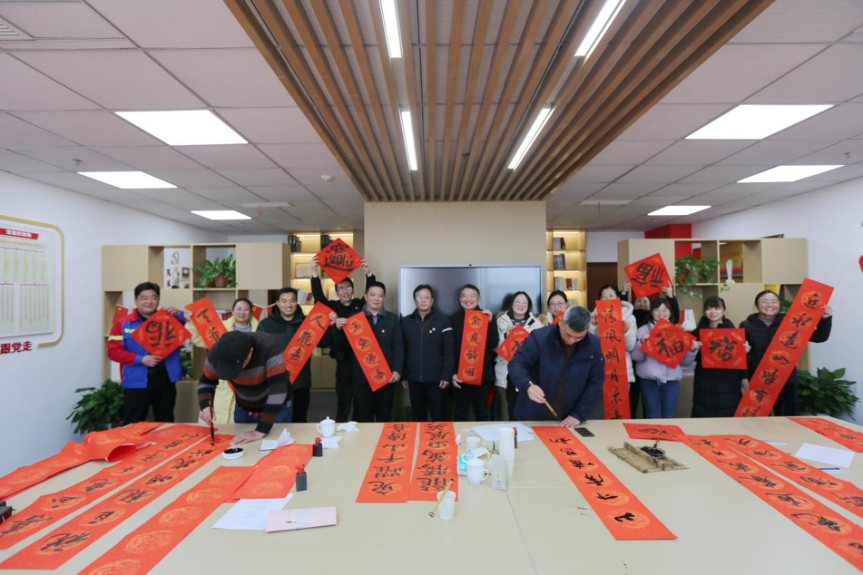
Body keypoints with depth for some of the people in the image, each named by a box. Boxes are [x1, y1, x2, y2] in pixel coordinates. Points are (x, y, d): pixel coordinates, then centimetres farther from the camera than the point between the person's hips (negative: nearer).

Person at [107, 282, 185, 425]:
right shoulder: (123, 323, 0)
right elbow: (113, 351, -6)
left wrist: (178, 314, -16)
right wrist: (140, 359, -17)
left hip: (165, 380, 3)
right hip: (137, 382, -2)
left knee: (166, 424, 15)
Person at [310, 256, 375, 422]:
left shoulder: (360, 304, 6)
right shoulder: (333, 306, 3)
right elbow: (318, 296, -11)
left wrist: (369, 274, -23)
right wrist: (315, 273, -24)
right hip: (344, 359, -1)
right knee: (343, 401, 10)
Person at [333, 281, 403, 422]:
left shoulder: (392, 319, 7)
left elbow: (398, 346, 4)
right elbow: (342, 345, 1)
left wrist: (397, 370, -7)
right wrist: (339, 329, -17)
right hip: (361, 377, -1)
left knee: (384, 417, 11)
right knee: (362, 418, 8)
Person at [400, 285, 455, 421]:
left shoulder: (443, 321, -1)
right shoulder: (405, 322, 6)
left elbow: (449, 351, -4)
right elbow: (402, 351, 6)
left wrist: (447, 375, -10)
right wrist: (403, 376, 5)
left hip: (436, 379, -2)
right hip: (413, 379, 2)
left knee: (438, 417, 6)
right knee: (418, 417, 14)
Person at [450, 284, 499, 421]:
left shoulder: (487, 317, 4)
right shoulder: (453, 319, 3)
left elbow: (493, 344, -6)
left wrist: (489, 322, -15)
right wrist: (452, 373, -7)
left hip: (482, 374, 0)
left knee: (482, 414, 11)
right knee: (459, 414, 8)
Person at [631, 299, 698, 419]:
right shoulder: (643, 330, 3)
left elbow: (685, 361, 10)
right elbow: (636, 357, -3)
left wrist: (692, 350, -8)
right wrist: (642, 343, -19)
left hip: (671, 380, 2)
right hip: (649, 380, -2)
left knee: (668, 417, 7)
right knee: (651, 417, 5)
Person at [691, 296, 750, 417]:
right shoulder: (698, 332, 4)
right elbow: (692, 357, 5)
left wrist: (744, 376, -4)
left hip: (728, 382, 0)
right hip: (705, 383, 0)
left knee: (728, 417, 3)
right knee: (704, 418, 2)